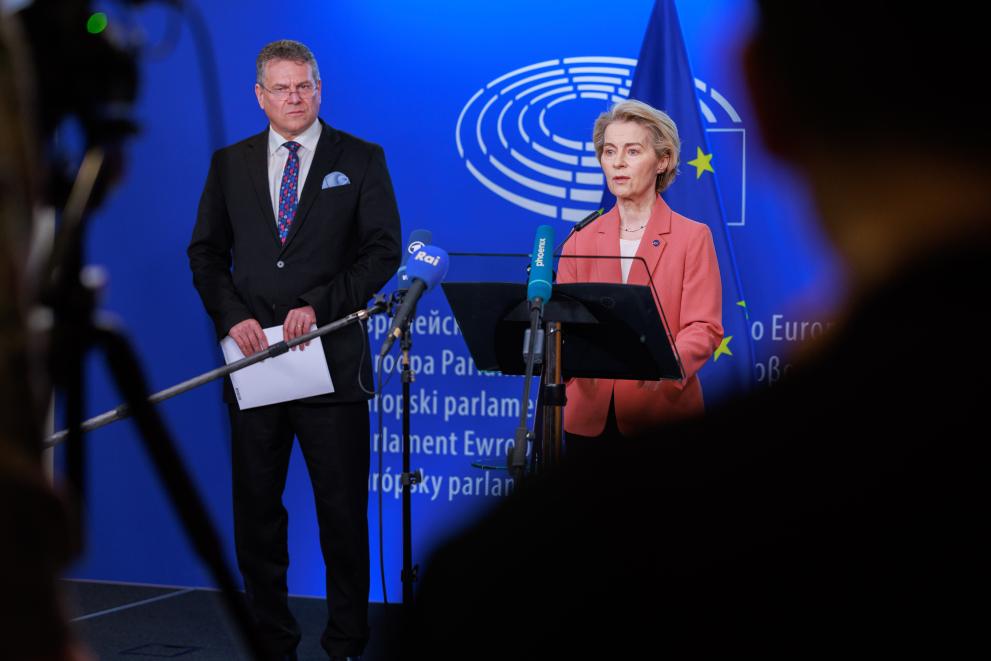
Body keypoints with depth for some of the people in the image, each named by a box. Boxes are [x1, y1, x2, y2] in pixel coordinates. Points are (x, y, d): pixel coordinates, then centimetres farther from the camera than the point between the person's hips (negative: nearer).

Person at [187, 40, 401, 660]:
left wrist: (316, 305, -13)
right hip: (255, 355, 3)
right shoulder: (229, 164, 11)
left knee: (343, 509, 2)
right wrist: (233, 316, -6)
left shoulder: (361, 160, 4)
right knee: (256, 507, 8)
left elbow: (384, 250, -2)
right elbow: (206, 253, 12)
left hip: (332, 357, -2)